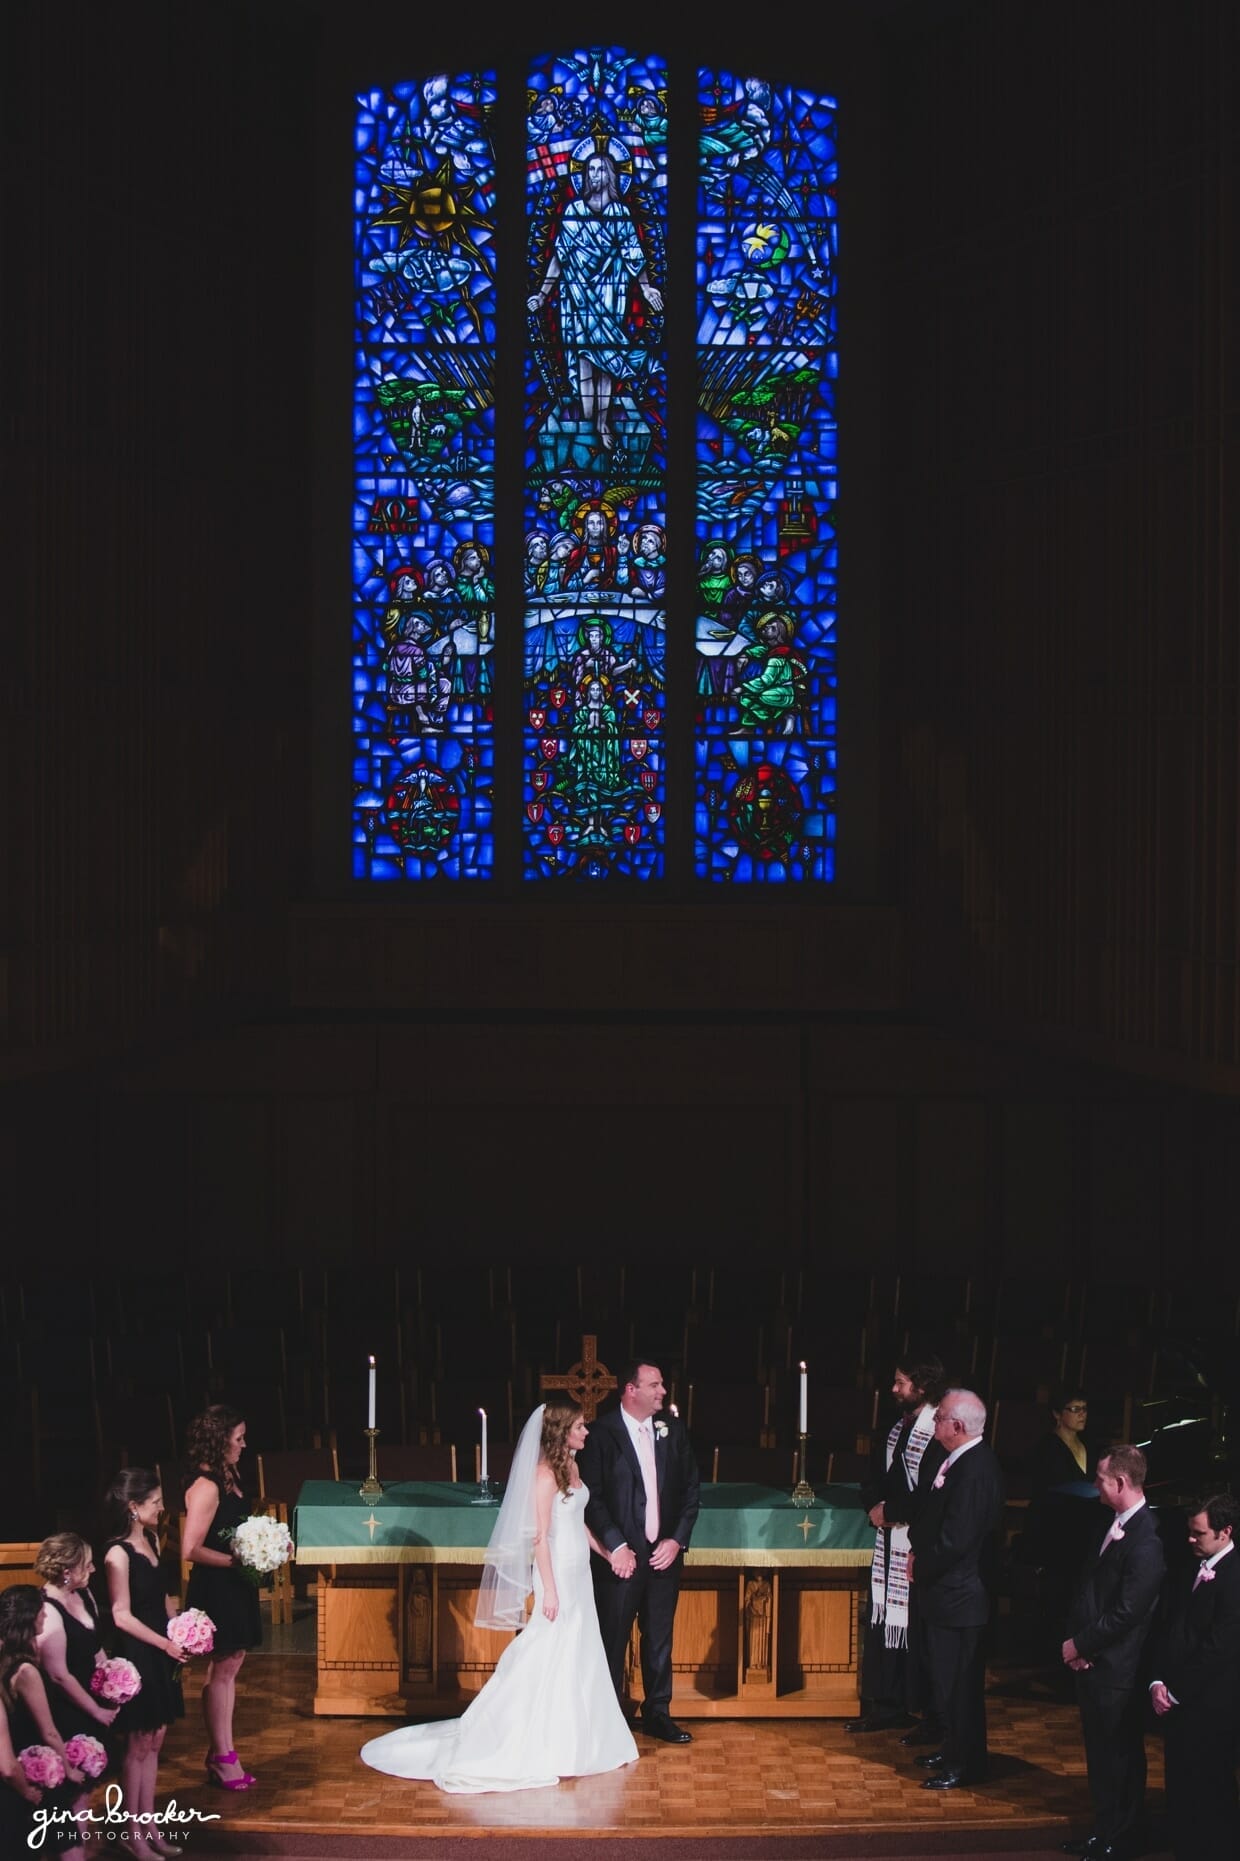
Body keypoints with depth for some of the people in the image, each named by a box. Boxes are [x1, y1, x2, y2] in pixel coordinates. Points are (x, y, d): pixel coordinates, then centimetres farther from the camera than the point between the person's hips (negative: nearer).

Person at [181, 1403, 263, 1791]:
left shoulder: (230, 1476, 7)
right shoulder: (206, 1487, -21)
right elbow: (191, 1550, -24)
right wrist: (236, 1559, -19)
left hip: (235, 1586, 9)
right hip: (215, 1588, -9)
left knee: (230, 1665, 14)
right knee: (222, 1668, 0)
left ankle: (223, 1751, 23)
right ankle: (221, 1756, 11)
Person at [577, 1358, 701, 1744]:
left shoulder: (672, 1430, 6)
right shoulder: (602, 1433, -9)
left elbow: (690, 1488, 8)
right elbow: (592, 1495, -11)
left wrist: (677, 1540, -3)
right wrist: (615, 1547, -16)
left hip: (664, 1553, 5)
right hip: (621, 1556, -5)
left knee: (659, 1637, 13)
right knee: (612, 1639, 3)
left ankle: (657, 1713, 23)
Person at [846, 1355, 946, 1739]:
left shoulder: (937, 1433, -17)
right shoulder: (898, 1427, 12)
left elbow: (930, 1497, -22)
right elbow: (877, 1477, 18)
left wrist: (890, 1512, -11)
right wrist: (875, 1505, -1)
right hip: (890, 1540, 9)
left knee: (918, 1628, -4)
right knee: (885, 1621, 14)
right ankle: (889, 1706, 25)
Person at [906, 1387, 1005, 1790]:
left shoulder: (975, 1470, -25)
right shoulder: (960, 1460, 7)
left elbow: (955, 1541, -26)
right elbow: (935, 1515, 15)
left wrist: (921, 1566, -11)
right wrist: (918, 1549, 1)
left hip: (958, 1594, -10)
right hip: (948, 1591, 10)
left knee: (957, 1681, 0)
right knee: (948, 1677, 20)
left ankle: (965, 1765, 11)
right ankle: (954, 1751, 33)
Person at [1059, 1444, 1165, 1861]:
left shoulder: (1145, 1541, -23)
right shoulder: (1113, 1526, 7)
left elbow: (1126, 1613, -23)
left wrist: (1080, 1644, -13)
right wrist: (1076, 1642, 0)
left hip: (1116, 1669, -9)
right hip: (1091, 1660, 9)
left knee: (1120, 1755, 5)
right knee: (1100, 1752, 19)